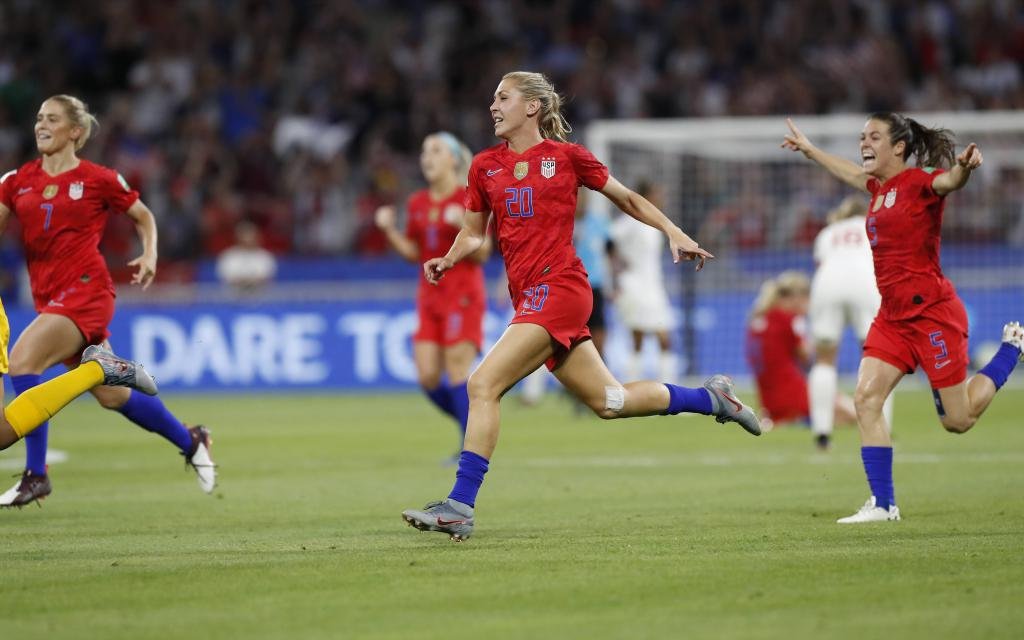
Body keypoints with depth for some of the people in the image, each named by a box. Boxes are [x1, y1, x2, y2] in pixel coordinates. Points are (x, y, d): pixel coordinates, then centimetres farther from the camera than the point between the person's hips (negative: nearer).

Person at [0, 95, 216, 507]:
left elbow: (143, 216, 13)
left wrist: (150, 256, -1)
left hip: (85, 291, -6)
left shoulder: (98, 179, 0)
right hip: (50, 297, 6)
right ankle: (190, 441, 34)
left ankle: (35, 475, -16)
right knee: (111, 395, 11)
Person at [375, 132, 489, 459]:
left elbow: (482, 254, -9)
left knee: (457, 369, -11)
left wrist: (463, 225, -25)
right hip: (430, 296, 6)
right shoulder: (418, 203, 10)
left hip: (463, 295, -6)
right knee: (428, 377, -2)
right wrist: (388, 230, 1)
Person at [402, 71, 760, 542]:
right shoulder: (485, 166, 13)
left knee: (483, 384, -18)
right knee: (607, 401, 14)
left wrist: (674, 233, 7)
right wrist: (447, 261, 3)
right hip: (528, 296, 7)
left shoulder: (566, 157, 0)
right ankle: (711, 398, 34)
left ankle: (460, 504, -18)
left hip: (558, 288, -7)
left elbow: (626, 198, 13)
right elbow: (473, 232, 23)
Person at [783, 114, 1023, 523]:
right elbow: (849, 172, 33)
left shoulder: (918, 183, -13)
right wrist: (808, 149, 45)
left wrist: (964, 168, -58)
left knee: (958, 420, 0)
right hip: (893, 316, 8)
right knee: (866, 398, -8)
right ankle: (883, 504, -3)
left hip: (932, 313, -8)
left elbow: (948, 182, -35)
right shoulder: (879, 187, 10)